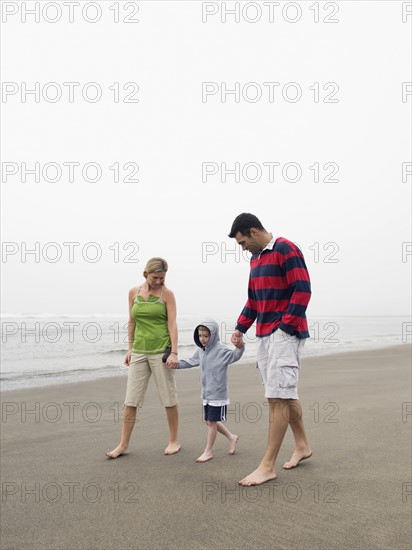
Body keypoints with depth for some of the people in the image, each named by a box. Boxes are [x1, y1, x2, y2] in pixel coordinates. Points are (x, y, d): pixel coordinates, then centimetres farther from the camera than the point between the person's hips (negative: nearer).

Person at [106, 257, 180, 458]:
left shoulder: (167, 294, -3)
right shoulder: (133, 292, 7)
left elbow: (172, 324, -8)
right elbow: (131, 322, 13)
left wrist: (174, 352, -15)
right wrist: (130, 349, 13)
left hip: (161, 351, -3)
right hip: (139, 352, 3)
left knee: (169, 399, 5)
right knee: (130, 400, 4)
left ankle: (174, 441, 20)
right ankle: (123, 445, 11)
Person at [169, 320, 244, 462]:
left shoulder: (221, 350, -15)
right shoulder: (200, 351, 8)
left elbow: (234, 355, -30)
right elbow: (190, 362, 23)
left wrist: (239, 348, -50)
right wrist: (176, 363, 18)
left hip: (218, 394, -8)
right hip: (206, 394, 8)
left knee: (212, 421, 0)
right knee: (210, 421, 15)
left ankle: (208, 451, 13)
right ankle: (231, 437, 34)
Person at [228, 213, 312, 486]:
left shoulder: (286, 249, -10)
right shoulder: (256, 257, 17)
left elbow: (303, 290, -16)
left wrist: (285, 327, -17)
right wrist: (240, 327, 14)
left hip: (286, 333, -9)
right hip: (265, 334, 9)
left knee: (278, 397, -8)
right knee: (286, 393, 15)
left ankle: (268, 466, -4)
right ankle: (302, 446, 29)